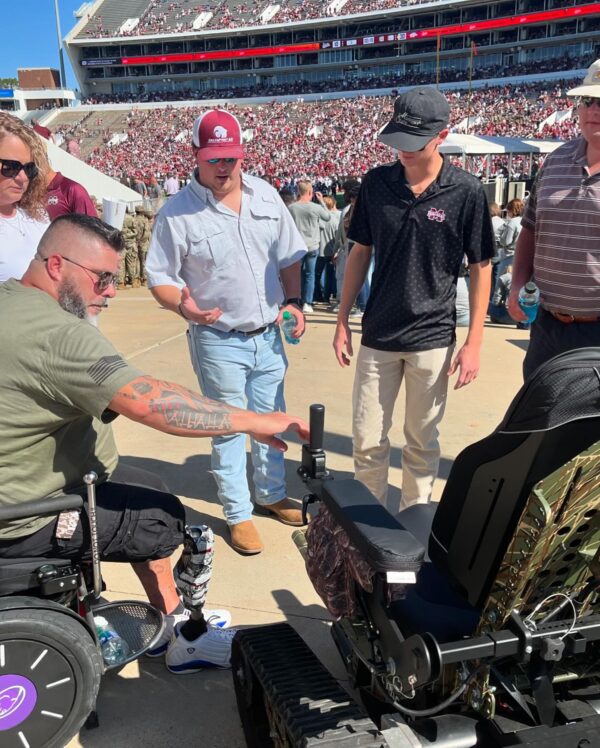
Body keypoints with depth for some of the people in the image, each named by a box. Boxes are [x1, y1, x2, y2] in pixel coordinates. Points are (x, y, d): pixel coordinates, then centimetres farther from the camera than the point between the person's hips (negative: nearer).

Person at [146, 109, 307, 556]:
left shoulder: (265, 196, 3)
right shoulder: (178, 212, -11)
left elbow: (289, 257, 11)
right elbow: (160, 277, -8)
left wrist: (293, 301, -2)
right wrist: (183, 306, -28)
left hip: (269, 334, 5)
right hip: (218, 340, -4)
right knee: (228, 429, 7)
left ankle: (272, 494, 39)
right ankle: (238, 514, 25)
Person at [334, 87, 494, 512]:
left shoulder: (466, 191, -9)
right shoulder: (377, 182, -1)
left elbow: (480, 269, -3)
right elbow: (360, 253, 6)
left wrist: (474, 343, -6)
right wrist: (342, 322, 5)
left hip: (433, 338, -2)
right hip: (377, 335, 3)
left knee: (422, 441, 12)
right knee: (367, 440, 10)